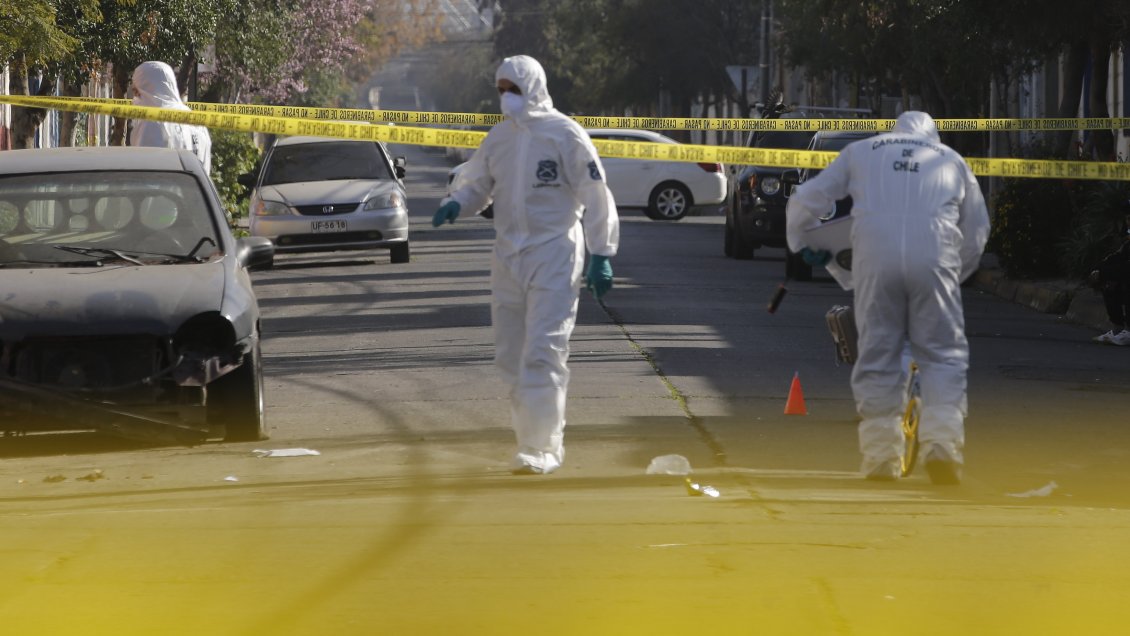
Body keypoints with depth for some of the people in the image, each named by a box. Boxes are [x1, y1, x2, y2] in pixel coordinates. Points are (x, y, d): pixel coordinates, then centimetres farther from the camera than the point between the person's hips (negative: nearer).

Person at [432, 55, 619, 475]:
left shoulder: (564, 134, -9)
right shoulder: (499, 136, 10)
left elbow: (596, 197, -7)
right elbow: (477, 183, 19)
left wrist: (601, 256, -9)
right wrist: (456, 204, -5)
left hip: (553, 255, -7)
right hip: (507, 256, 7)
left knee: (543, 353, -13)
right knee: (510, 354, 10)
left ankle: (542, 448, -13)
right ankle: (535, 436, 21)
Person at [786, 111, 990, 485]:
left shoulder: (862, 151, 24)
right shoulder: (952, 160, 26)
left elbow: (805, 201, 22)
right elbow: (977, 230, 26)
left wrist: (802, 244, 38)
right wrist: (955, 274, 37)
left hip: (875, 259, 0)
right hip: (934, 259, 0)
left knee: (877, 357, 7)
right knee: (942, 355, 6)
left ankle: (881, 460, 6)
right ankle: (942, 445, -10)